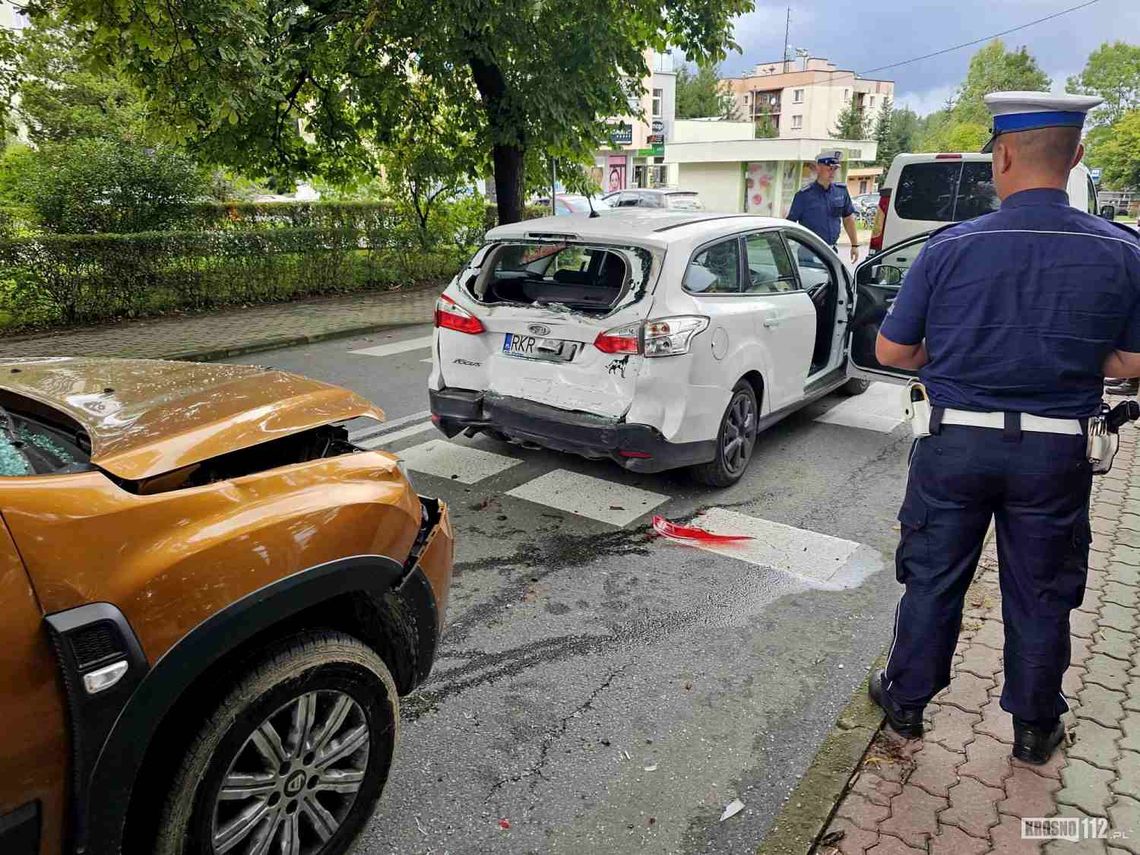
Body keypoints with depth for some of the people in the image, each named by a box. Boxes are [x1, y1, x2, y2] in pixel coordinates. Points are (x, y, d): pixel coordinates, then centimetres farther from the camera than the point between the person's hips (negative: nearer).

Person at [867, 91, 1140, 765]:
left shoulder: (952, 247, -12)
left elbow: (891, 350, -6)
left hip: (956, 443, -1)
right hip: (1057, 452, 2)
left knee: (933, 581, 15)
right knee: (1040, 596, 17)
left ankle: (906, 702, 33)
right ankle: (1035, 729, 35)